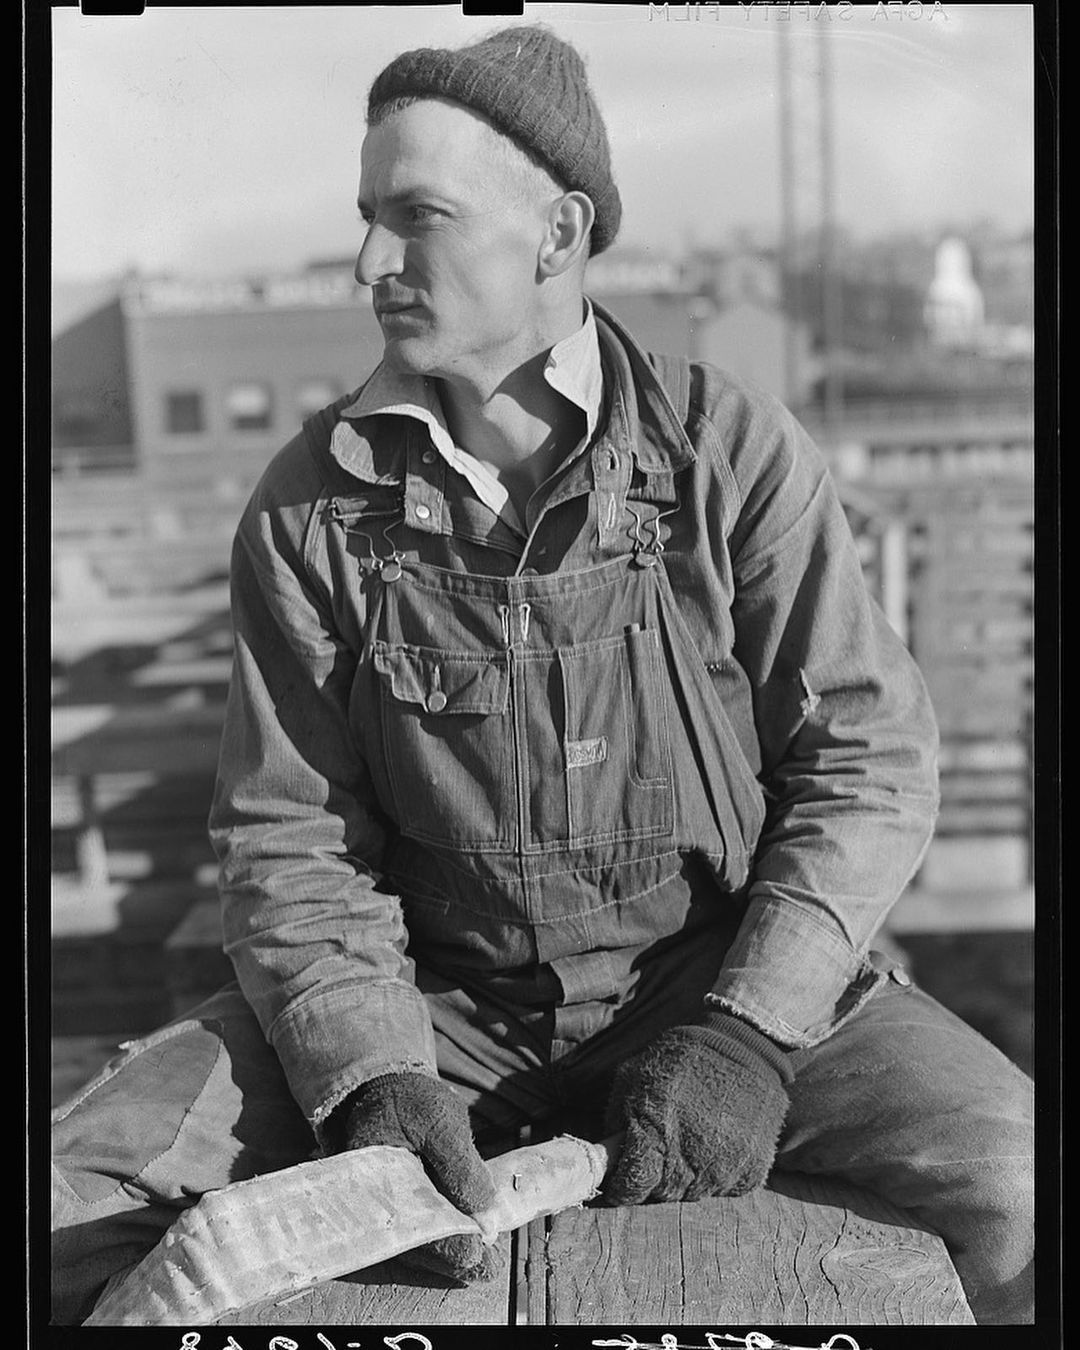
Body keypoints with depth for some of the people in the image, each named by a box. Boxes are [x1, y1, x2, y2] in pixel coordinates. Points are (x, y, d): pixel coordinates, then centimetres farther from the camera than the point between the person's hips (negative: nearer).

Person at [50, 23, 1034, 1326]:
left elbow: (869, 755, -8)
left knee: (1015, 1180, -26)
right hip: (436, 998, 2)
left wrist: (743, 1036, -20)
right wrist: (368, 1080, -20)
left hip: (733, 974, -1)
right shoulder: (310, 509, -3)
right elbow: (290, 838, -3)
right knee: (71, 1193, -15)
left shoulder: (732, 449, -7)